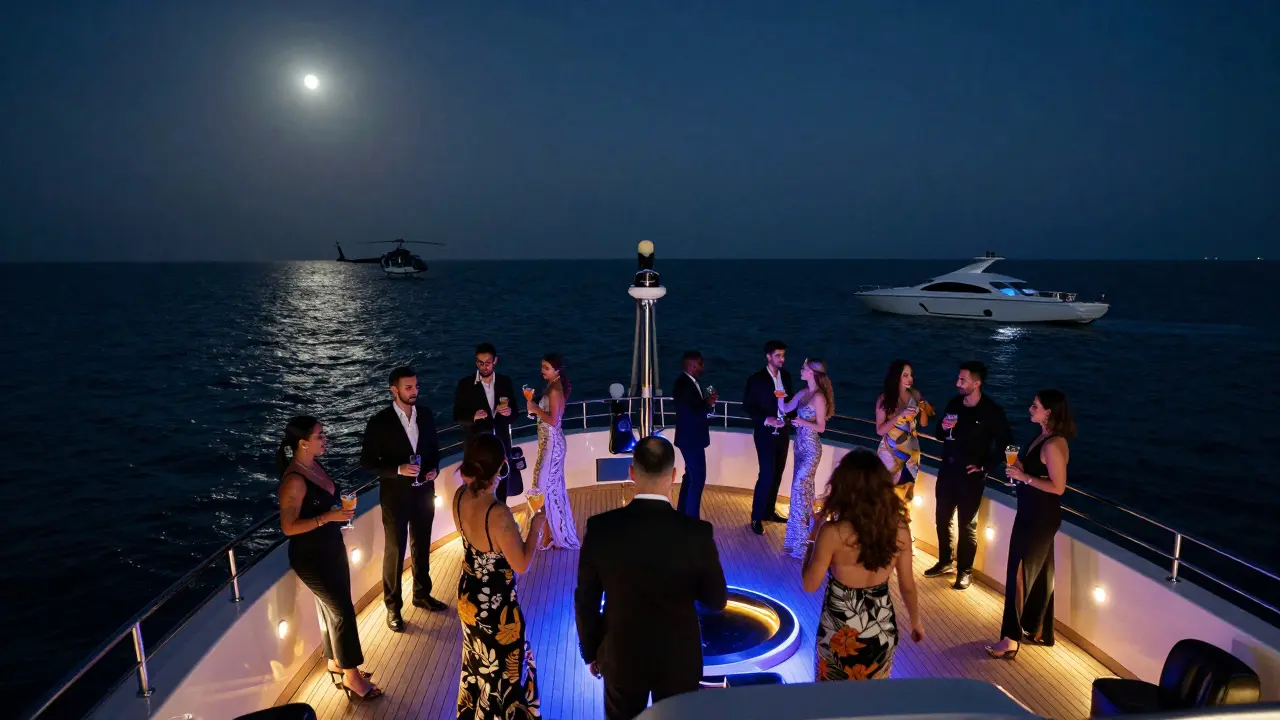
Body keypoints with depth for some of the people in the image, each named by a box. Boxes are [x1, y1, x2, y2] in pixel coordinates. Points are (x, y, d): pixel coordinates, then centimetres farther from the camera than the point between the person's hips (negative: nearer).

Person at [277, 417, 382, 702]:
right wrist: (328, 517, -30)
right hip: (311, 557, -8)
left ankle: (335, 662, 38)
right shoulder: (294, 480, -26)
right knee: (343, 612, 1)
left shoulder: (315, 465, 0)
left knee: (331, 608, 20)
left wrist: (340, 507, 7)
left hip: (331, 548, 8)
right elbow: (288, 527, -24)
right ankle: (351, 676, 17)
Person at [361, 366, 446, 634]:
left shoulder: (425, 414, -3)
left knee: (422, 546, 19)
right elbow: (367, 461, -12)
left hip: (424, 491, 4)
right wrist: (398, 469, -25)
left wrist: (435, 468, -8)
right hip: (396, 495, -4)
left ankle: (422, 593, 38)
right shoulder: (379, 422, -16)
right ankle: (393, 607, 23)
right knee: (394, 550, 7)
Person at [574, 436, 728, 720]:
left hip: (621, 657, 1)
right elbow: (717, 600, -9)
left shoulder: (600, 528, -20)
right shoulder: (697, 532, -22)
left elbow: (586, 601, -9)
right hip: (679, 659, 0)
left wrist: (592, 652, 7)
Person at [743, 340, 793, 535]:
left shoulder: (786, 376, 6)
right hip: (766, 433, -6)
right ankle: (756, 517, 4)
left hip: (782, 432, 6)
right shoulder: (756, 379, -10)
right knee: (767, 474, -8)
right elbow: (748, 406, -9)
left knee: (777, 474, 12)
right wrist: (766, 419, -22)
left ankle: (769, 511, 26)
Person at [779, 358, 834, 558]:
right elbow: (784, 409, 11)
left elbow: (821, 427, -13)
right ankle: (803, 534, 22)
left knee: (799, 487, -7)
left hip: (811, 448, -8)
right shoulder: (803, 393, 8)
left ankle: (799, 541, 1)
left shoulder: (819, 397, -16)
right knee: (804, 488, 13)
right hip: (801, 446, 8)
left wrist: (803, 422, -28)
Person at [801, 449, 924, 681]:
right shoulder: (899, 528, -13)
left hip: (840, 631, -3)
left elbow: (810, 584, -13)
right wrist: (916, 620, 18)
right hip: (882, 629, 3)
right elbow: (908, 586, -1)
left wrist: (815, 532, -5)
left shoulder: (833, 532, -25)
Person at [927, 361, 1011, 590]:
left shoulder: (992, 411, -13)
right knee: (942, 518, 14)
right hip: (947, 469, 5)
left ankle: (965, 570, 20)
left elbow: (1004, 444, -9)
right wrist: (944, 428, -11)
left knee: (967, 524, 5)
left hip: (970, 474, -5)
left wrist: (984, 467, -11)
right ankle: (945, 562, 31)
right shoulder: (954, 404, 2)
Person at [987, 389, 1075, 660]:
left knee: (1019, 574, -4)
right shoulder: (1043, 437, 6)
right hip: (1032, 513, 10)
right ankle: (1038, 631, 31)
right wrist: (1019, 467, 0)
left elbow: (1058, 487, -23)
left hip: (1041, 516, -10)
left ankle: (1011, 639, 4)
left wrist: (1023, 476, -21)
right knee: (1038, 573, 18)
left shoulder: (1053, 445, -23)